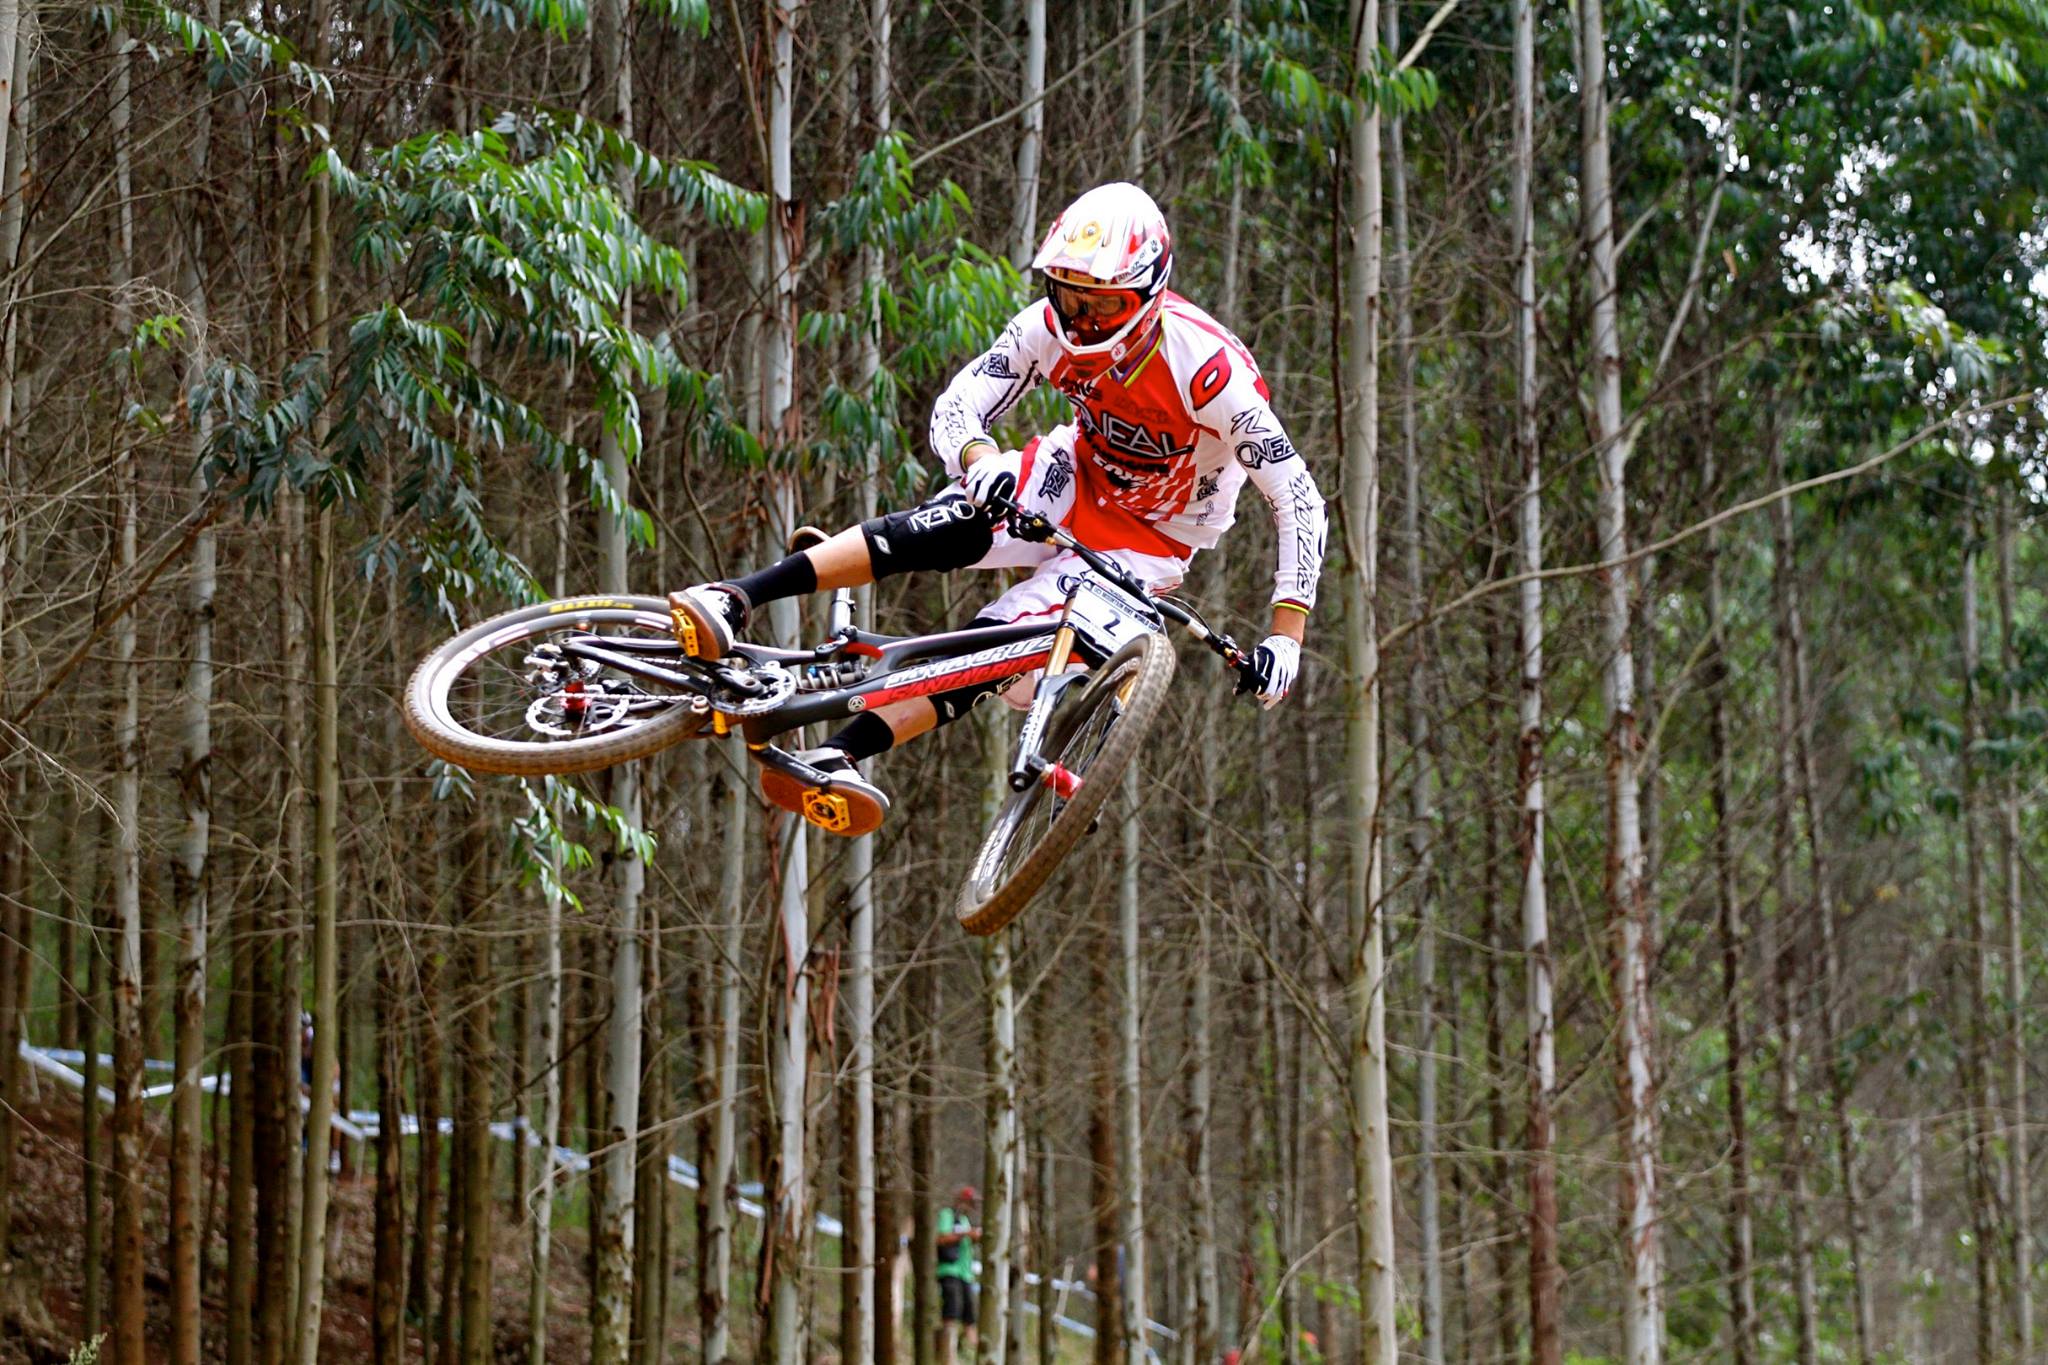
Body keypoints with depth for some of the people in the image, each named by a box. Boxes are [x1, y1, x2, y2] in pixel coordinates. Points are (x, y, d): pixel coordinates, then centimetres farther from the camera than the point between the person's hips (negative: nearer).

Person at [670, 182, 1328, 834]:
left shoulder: (1207, 369, -31)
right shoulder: (1050, 327, -19)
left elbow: (1299, 499, -28)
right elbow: (956, 406, -19)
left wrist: (1286, 634, -34)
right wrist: (978, 456, -45)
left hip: (1149, 539, -2)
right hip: (1075, 480, 2)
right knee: (939, 529, -28)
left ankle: (840, 757, -27)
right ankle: (738, 598, -35)